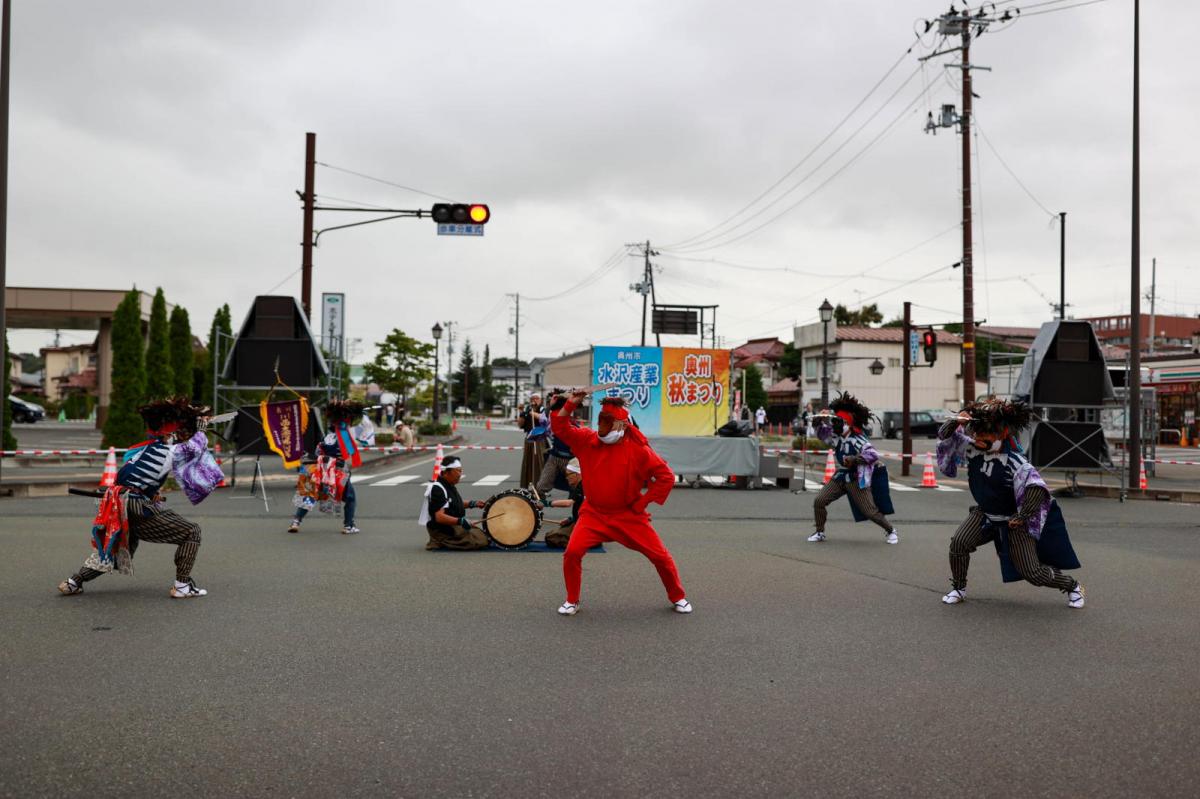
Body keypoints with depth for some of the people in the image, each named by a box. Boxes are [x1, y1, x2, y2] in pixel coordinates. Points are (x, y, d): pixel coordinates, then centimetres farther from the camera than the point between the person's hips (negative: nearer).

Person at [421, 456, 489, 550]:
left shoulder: (450, 485, 9)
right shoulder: (437, 489, -22)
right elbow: (439, 517, -29)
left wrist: (473, 504, 13)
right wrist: (460, 521, -36)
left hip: (454, 525, 10)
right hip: (442, 530, -10)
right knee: (481, 540, -18)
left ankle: (445, 542, 9)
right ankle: (442, 543, -7)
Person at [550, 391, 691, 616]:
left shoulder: (638, 449, -12)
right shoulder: (587, 440, -2)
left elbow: (666, 477, -9)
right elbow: (560, 427, 0)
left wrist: (643, 502, -10)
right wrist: (571, 403, -14)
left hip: (629, 516, -2)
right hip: (594, 515, 2)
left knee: (660, 556, -1)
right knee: (572, 552, -17)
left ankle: (678, 598, 24)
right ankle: (572, 600, 5)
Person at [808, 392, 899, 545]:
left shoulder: (857, 440, -20)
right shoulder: (835, 437, 2)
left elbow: (873, 455, -30)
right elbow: (821, 434, 18)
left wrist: (854, 459, -33)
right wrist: (824, 422, 0)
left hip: (857, 480, -6)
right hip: (840, 477, 6)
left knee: (870, 511, -3)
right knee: (819, 501, -4)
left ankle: (890, 531, 21)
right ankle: (820, 532, 11)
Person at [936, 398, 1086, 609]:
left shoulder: (1014, 462, -31)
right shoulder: (972, 449, -11)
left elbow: (1037, 487, -40)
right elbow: (945, 437, -2)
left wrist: (1022, 516, -33)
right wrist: (954, 422, -23)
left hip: (1012, 520, -5)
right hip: (985, 514, 5)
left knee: (1032, 572, -4)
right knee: (958, 543, -17)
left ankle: (1072, 586, 24)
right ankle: (958, 589, 6)